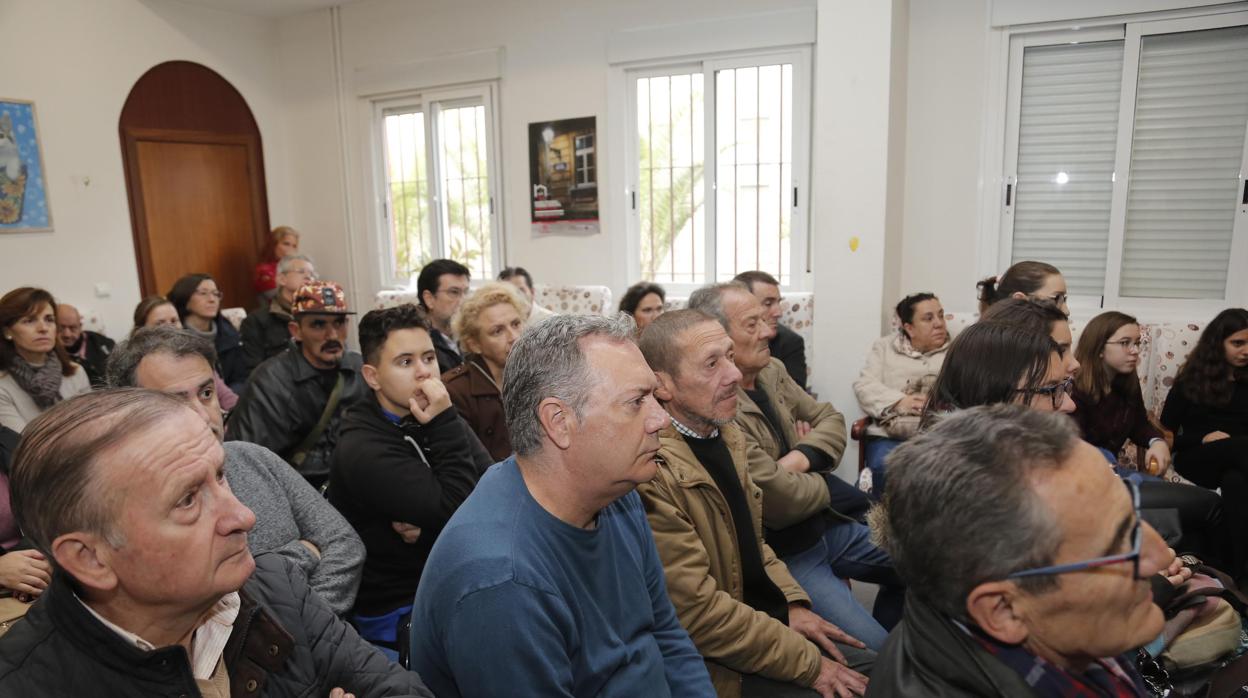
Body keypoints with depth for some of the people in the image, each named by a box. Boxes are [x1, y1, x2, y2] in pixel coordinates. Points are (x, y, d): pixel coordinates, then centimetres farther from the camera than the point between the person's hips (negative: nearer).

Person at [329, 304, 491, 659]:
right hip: (396, 612, -6)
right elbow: (462, 511, -23)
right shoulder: (362, 450, -17)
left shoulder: (438, 422, 4)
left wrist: (431, 523, -20)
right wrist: (446, 427, -23)